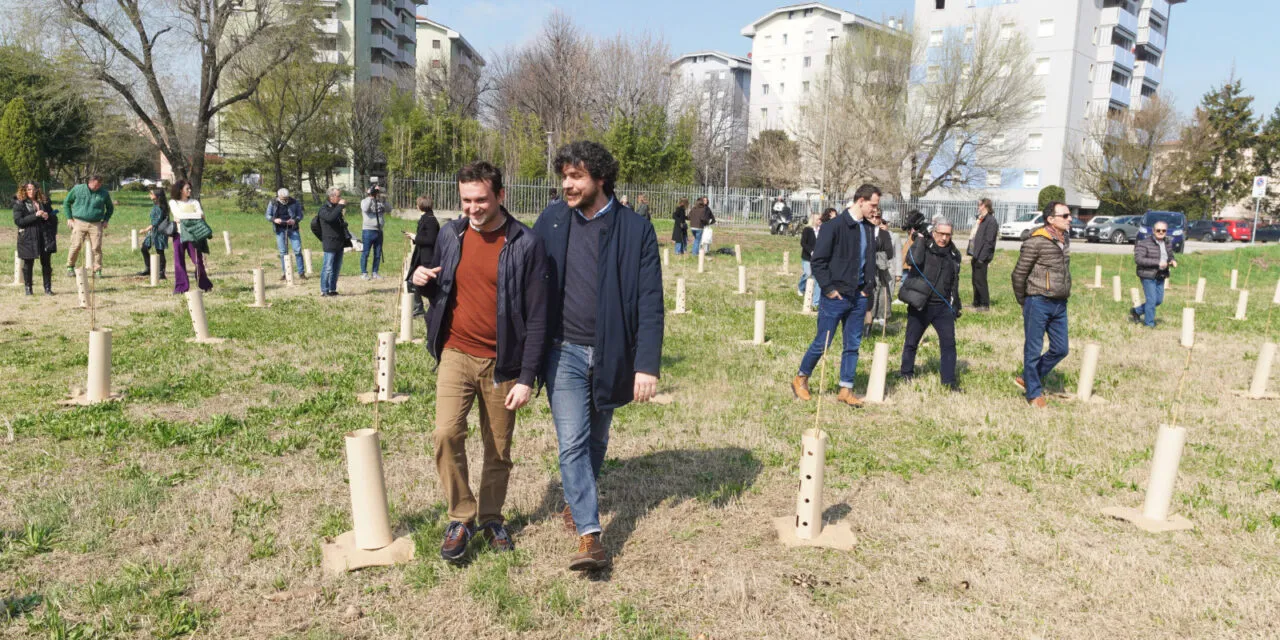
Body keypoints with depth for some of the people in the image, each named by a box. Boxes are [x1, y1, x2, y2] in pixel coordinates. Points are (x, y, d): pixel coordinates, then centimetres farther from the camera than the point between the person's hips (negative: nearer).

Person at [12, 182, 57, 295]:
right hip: (28, 238, -3)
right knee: (28, 264, 5)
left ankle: (48, 288, 8)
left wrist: (48, 216, -6)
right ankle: (27, 287, 16)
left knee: (46, 263, 3)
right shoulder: (19, 204, 0)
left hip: (45, 237, 3)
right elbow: (18, 221, -10)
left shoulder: (44, 202, 11)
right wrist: (35, 216, -19)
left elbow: (54, 217, 17)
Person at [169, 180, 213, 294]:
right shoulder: (173, 202, 6)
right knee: (179, 261, -3)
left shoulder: (194, 202, 12)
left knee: (198, 260, -3)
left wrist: (186, 217, -17)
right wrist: (196, 215, -17)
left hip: (193, 233, 1)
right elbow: (179, 215, -11)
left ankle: (205, 286, 9)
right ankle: (181, 287, 0)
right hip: (179, 233, 0)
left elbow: (201, 214, -3)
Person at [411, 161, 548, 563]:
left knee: (498, 450, 9)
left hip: (501, 364, -2)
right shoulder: (451, 235, 3)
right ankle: (461, 518, 7)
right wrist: (423, 282, -6)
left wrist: (527, 377, -12)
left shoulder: (525, 244, -9)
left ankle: (491, 518, 31)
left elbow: (536, 317, -9)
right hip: (456, 354, 3)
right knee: (446, 434, -13)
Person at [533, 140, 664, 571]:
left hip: (610, 353, 0)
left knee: (596, 440, 15)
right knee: (572, 442, -6)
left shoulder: (636, 230, -6)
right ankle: (589, 534, 0)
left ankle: (576, 503, 39)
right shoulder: (552, 221, 0)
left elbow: (650, 303, -8)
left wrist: (647, 365, -14)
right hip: (565, 351, 0)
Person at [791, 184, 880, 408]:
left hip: (858, 297, 7)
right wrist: (828, 288, -14)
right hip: (836, 297, -7)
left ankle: (846, 390, 18)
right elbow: (817, 261, -13)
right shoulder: (835, 226, -13)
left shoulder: (867, 229, 9)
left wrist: (868, 286, 8)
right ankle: (801, 379, 21)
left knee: (853, 345, 9)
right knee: (822, 342, 1)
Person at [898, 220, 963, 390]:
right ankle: (906, 373, 28)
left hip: (943, 307, 3)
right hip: (920, 306, -3)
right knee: (911, 342, 9)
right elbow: (913, 260, -28)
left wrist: (956, 306, 19)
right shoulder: (923, 246, -5)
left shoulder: (954, 254, 10)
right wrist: (921, 240, -21)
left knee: (949, 343, -4)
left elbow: (954, 282, 19)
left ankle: (949, 380, 4)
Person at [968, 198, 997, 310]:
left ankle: (985, 305, 4)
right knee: (976, 281, 14)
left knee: (980, 281, -4)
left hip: (982, 257, -9)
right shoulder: (980, 220, 15)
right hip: (976, 256, 9)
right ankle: (976, 303, 22)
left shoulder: (991, 221, -13)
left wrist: (981, 257, -21)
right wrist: (972, 254, 14)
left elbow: (988, 241, -18)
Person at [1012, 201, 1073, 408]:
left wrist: (1064, 295, 16)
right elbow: (1019, 274, -10)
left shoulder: (1065, 238, 8)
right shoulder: (1036, 242, -15)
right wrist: (1024, 302, -1)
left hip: (1059, 305, 8)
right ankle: (1034, 393, 16)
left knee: (1060, 349, 11)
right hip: (1039, 303, -8)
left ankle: (1027, 379, 26)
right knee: (1033, 350, 3)